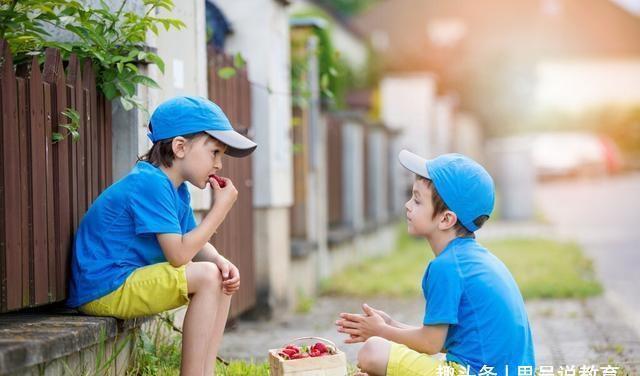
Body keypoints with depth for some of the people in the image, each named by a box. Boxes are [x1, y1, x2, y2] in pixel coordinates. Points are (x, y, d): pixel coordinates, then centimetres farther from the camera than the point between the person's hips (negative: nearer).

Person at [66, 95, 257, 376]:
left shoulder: (178, 190, 13)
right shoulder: (150, 184, -19)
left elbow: (195, 245, 14)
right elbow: (178, 255, -24)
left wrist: (221, 262, -8)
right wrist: (221, 207, -18)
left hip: (130, 283, 11)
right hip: (103, 290, -11)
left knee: (224, 278, 9)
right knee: (206, 277, -20)